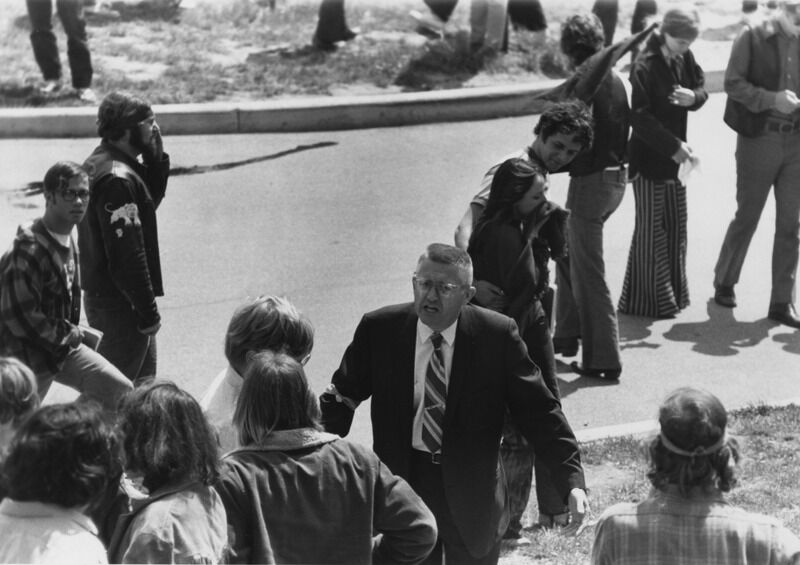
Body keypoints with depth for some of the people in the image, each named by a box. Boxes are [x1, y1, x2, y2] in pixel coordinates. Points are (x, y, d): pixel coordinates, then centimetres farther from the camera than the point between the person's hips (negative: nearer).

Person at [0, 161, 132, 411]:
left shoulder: (67, 239, 3)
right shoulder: (28, 250, -26)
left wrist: (73, 331, 7)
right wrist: (68, 333, -17)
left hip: (63, 344, 8)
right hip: (28, 355, -8)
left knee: (121, 392, 3)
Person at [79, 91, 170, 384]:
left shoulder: (98, 162, 7)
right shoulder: (118, 179, -24)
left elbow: (150, 201, 17)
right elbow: (127, 255, -26)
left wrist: (156, 158, 3)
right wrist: (148, 311, -20)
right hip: (120, 305, -10)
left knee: (143, 382, 22)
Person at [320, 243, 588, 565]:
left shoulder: (498, 336, -10)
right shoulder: (378, 330, -6)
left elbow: (539, 412, -10)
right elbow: (341, 399, 1)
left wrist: (572, 483, -19)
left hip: (473, 495, -1)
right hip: (403, 482, 1)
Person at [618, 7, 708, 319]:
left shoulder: (685, 58, 1)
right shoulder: (644, 67, -20)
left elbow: (702, 86, 11)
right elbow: (640, 117, -24)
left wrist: (693, 97, -14)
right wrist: (673, 145, -28)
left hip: (674, 157, 7)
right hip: (649, 159, -7)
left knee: (675, 227, 15)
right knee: (652, 230, 0)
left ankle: (672, 293, 27)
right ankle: (648, 301, 9)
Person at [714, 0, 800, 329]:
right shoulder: (752, 38, -6)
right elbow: (732, 83, -11)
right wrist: (772, 99, -21)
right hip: (759, 138, -4)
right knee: (746, 217, 8)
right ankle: (724, 282, 29)